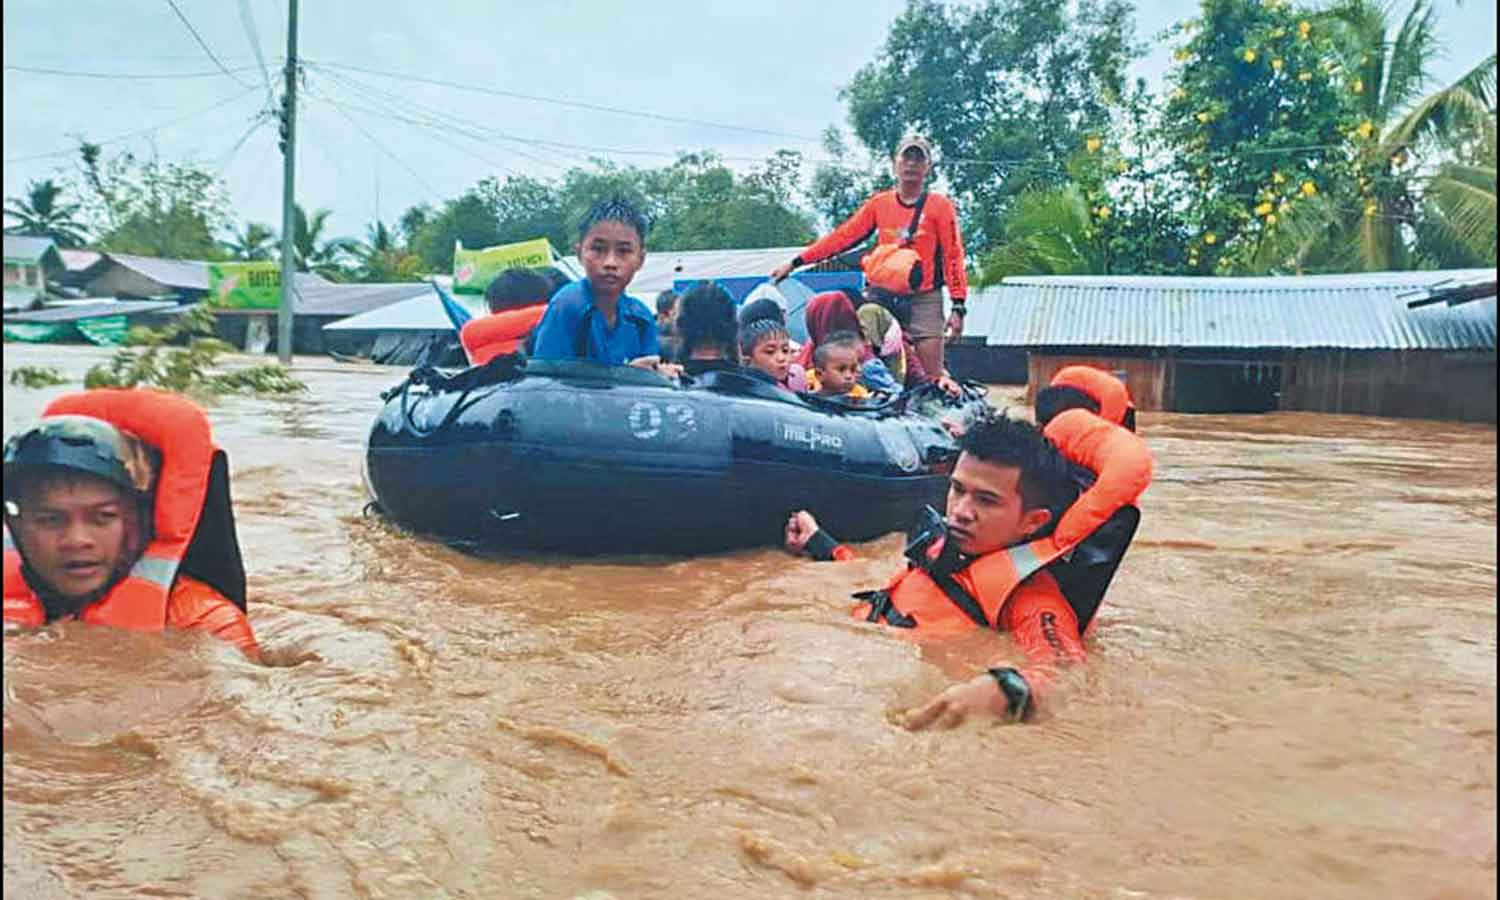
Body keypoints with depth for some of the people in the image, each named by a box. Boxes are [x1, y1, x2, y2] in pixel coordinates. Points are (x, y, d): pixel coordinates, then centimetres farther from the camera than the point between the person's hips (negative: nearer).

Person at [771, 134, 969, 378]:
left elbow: (953, 256, -1)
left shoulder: (939, 205, 2)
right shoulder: (879, 204, 10)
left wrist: (958, 306, -9)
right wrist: (795, 262, 4)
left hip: (924, 300, -3)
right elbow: (842, 237, 9)